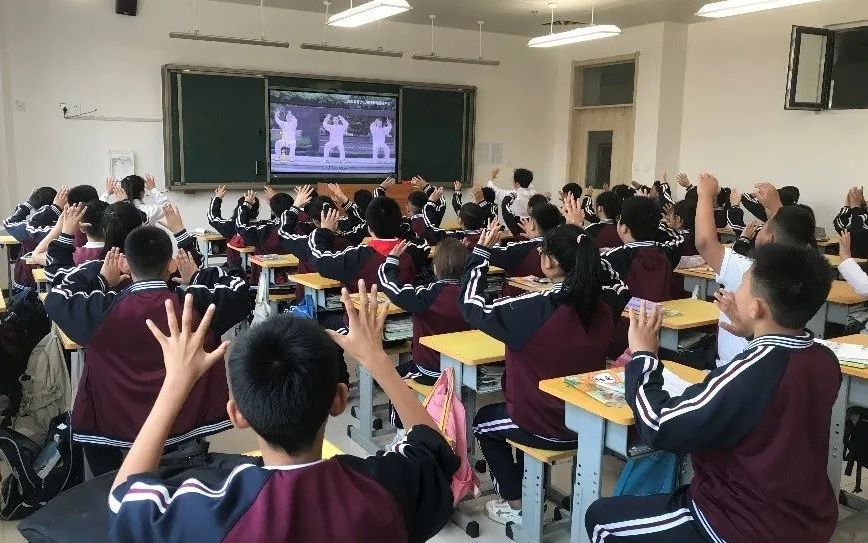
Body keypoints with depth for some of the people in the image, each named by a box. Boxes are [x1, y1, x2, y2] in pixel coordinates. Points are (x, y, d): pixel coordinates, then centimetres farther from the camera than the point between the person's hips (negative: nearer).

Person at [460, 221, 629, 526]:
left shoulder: (534, 309, -27)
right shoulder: (604, 305, -10)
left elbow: (471, 307, -15)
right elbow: (620, 287, 15)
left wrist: (481, 250, -8)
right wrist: (583, 245, 10)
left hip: (547, 427, -6)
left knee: (483, 420, 26)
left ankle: (516, 505, 27)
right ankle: (523, 488, 46)